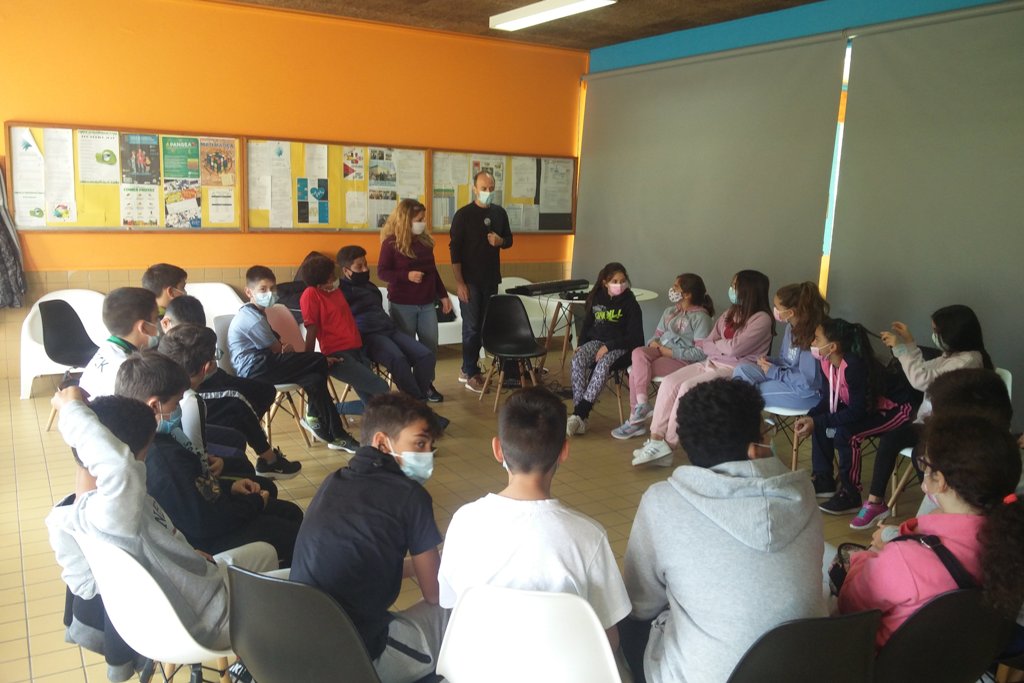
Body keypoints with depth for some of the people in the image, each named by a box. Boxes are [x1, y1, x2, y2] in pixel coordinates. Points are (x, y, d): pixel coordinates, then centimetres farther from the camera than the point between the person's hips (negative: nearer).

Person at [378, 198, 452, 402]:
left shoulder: (425, 240, 7)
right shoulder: (391, 243, -9)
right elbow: (382, 272, -10)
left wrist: (443, 295, 14)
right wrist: (407, 275, -23)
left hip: (426, 303, 5)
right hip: (402, 305, -5)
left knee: (431, 346, 7)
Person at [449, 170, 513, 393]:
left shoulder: (500, 213, 7)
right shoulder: (463, 215, -9)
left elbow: (509, 240, 16)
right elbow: (455, 250, -11)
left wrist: (500, 241, -9)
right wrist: (459, 282, -16)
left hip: (491, 279, 6)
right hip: (470, 280, -6)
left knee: (483, 326, 12)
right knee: (471, 327, -2)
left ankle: (467, 369, 24)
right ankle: (472, 375, 7)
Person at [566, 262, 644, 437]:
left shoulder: (630, 303, -2)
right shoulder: (595, 298, 10)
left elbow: (634, 336, -7)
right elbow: (587, 325, 18)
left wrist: (608, 347, -17)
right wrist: (580, 345, 0)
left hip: (620, 346, -4)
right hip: (595, 341, 4)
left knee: (603, 365, -36)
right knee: (577, 361, -28)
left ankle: (579, 414, -37)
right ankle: (580, 416, -32)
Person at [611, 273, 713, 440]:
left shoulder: (700, 317, -6)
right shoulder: (670, 311, 19)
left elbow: (700, 353, -14)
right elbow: (657, 335, 21)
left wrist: (670, 352, -16)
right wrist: (654, 343, -4)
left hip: (682, 360, -7)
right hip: (660, 351, 7)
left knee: (637, 370, -25)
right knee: (638, 353, -26)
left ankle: (636, 419, -15)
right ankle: (641, 404, -26)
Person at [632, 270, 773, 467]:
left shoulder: (761, 318, -7)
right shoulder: (730, 313, 19)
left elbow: (734, 348, -15)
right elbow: (710, 341, 13)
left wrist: (704, 345, 1)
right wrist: (722, 346, -10)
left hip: (736, 370, -8)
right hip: (711, 363, 8)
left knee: (687, 387, -27)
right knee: (669, 382, -16)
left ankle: (668, 444, -18)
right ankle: (656, 439, -21)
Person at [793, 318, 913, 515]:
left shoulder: (854, 366, -32)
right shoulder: (828, 362, -7)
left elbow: (857, 411, -30)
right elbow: (832, 397, 5)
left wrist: (817, 422, -28)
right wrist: (810, 417, -10)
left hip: (893, 410, -9)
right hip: (863, 408, 9)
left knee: (844, 433, -28)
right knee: (819, 423, 1)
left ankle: (850, 495, -13)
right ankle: (823, 481, 11)